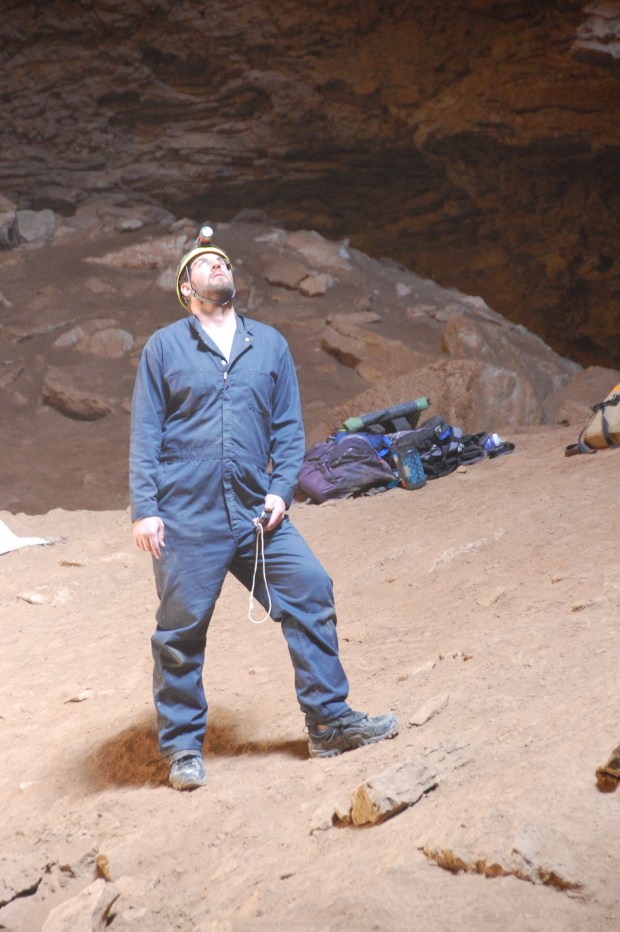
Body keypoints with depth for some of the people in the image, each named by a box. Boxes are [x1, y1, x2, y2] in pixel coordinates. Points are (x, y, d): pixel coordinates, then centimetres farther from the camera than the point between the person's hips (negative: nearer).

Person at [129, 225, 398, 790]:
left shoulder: (270, 345, 13)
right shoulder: (164, 347, 5)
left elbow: (289, 427, 12)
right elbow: (145, 435, 3)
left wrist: (281, 490, -2)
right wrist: (144, 509, -5)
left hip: (258, 514, 3)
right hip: (187, 519, -3)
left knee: (311, 595, -3)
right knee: (181, 632, 0)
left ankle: (329, 722, 9)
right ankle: (183, 748, 15)